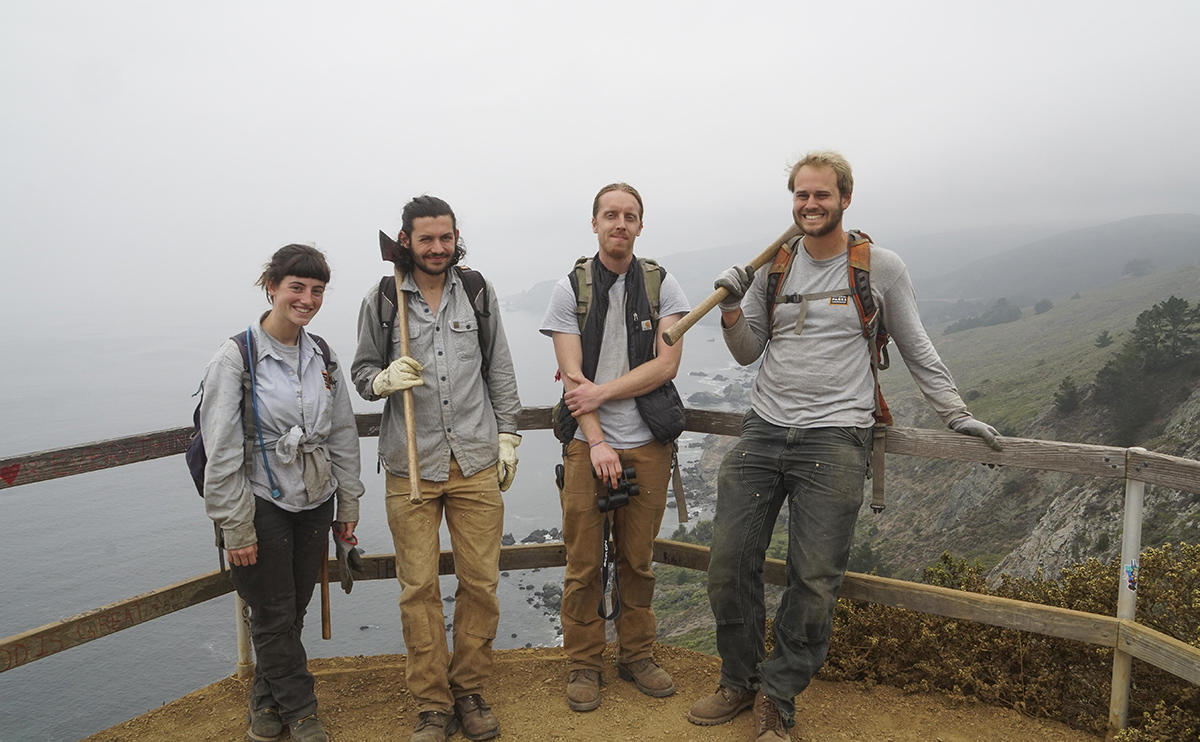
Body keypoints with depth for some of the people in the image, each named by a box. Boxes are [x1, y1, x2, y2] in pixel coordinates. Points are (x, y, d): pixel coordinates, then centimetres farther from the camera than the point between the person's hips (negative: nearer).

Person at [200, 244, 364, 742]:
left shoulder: (322, 355, 4)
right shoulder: (237, 357, -12)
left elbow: (344, 434, 10)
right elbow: (221, 451, -13)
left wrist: (348, 503, 10)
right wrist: (236, 527, -13)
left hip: (315, 503, 5)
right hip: (262, 505, -5)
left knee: (294, 612, 14)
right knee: (274, 616, 6)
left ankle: (266, 702, 35)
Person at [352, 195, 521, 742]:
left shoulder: (478, 291, 8)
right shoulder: (382, 300, 2)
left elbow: (499, 368, 13)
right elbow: (362, 370, 10)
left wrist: (507, 434, 9)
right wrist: (386, 378, -13)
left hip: (476, 462, 2)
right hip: (411, 466, -1)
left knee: (480, 582, 4)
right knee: (419, 588, 2)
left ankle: (470, 691, 23)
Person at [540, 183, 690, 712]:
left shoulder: (662, 285, 3)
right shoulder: (571, 288, 1)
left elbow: (666, 365, -6)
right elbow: (573, 376, -5)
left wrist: (600, 391, -13)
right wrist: (597, 442, -12)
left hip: (648, 443, 1)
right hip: (586, 443, -1)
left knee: (638, 559, 11)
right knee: (583, 563, 4)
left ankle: (636, 655, 28)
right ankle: (583, 664, 20)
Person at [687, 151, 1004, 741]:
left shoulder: (880, 267, 2)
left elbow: (916, 350, 11)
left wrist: (957, 415, 8)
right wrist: (732, 310, -5)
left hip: (835, 438, -3)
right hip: (763, 429, 3)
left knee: (814, 581, -2)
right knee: (729, 563, 3)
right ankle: (739, 682, 24)